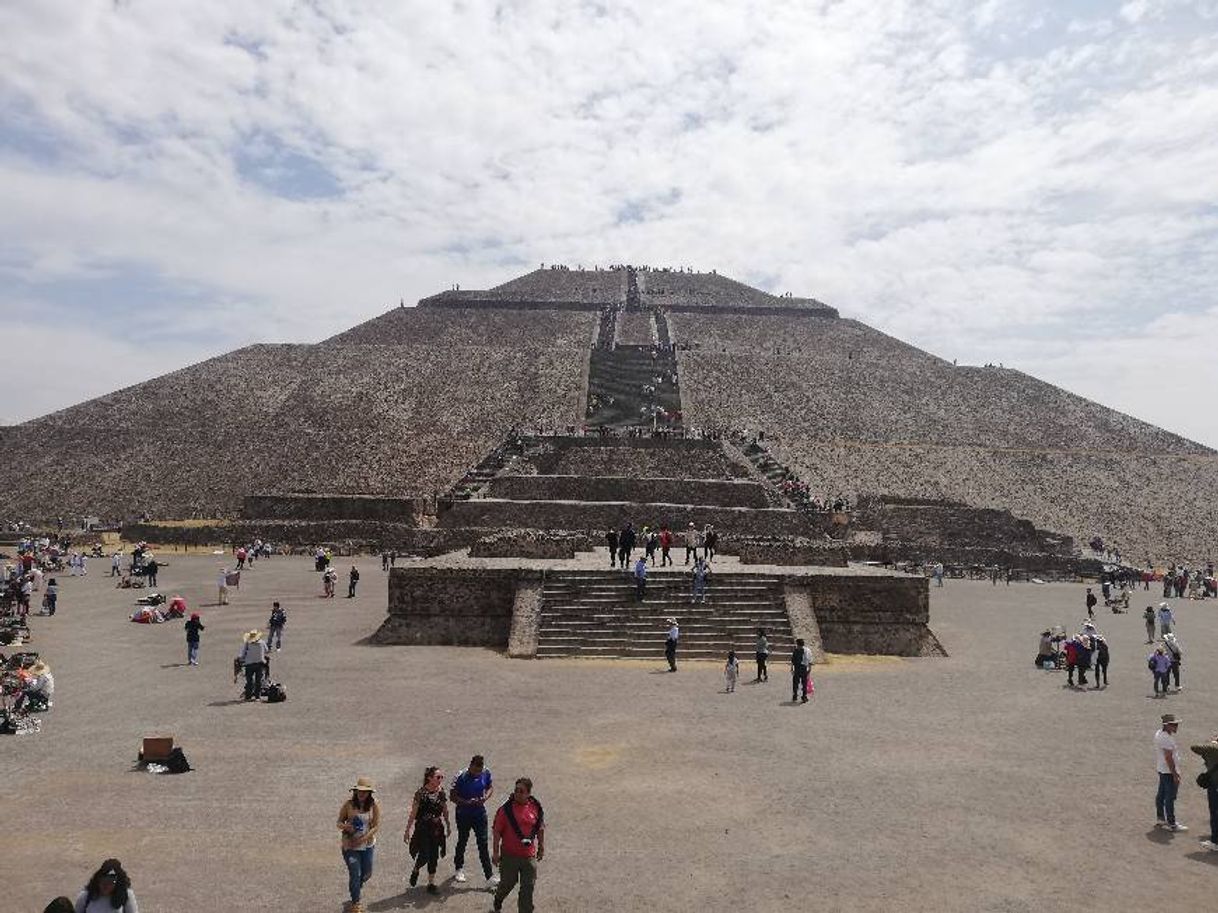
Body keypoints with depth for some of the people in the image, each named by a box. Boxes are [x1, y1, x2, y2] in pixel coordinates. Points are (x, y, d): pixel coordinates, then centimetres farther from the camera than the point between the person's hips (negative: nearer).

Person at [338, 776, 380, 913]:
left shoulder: (374, 805, -12)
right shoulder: (349, 804, -14)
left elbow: (376, 825, -11)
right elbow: (339, 822, -5)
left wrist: (363, 838, -22)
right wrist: (345, 827, -27)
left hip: (368, 845, 2)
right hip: (350, 846, -2)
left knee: (366, 874, 17)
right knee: (355, 874, -1)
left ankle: (355, 889, 49)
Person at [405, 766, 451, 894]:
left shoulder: (441, 793, 0)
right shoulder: (420, 793, -16)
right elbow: (413, 813, -11)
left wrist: (448, 825, 18)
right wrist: (407, 830, -8)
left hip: (437, 829, 4)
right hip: (422, 829, -4)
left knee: (434, 857, 8)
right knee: (424, 856, -6)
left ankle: (431, 883, 22)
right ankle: (415, 871, 27)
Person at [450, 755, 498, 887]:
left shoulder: (486, 773, -10)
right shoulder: (461, 777, -22)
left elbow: (490, 787, 6)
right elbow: (452, 797, -16)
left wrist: (486, 798, -15)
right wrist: (467, 802, -29)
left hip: (480, 813, 2)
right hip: (463, 815, -2)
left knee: (483, 844, 0)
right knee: (462, 842, 16)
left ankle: (490, 876, 2)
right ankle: (459, 869, 40)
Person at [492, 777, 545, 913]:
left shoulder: (536, 807, -3)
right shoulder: (506, 809, -12)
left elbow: (540, 829, 10)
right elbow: (497, 831, -8)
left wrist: (542, 848, 14)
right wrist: (495, 852, -9)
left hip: (529, 855, 2)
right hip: (509, 855, -2)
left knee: (528, 887, 5)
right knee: (507, 883, 15)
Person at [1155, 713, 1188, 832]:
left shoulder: (1159, 733, 8)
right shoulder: (1167, 738, -23)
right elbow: (1168, 758, -23)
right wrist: (1175, 775, -18)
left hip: (1161, 770, 10)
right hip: (1169, 771, -10)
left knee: (1161, 795, 17)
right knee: (1170, 798, -2)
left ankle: (1160, 819, 26)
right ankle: (1171, 823, 5)